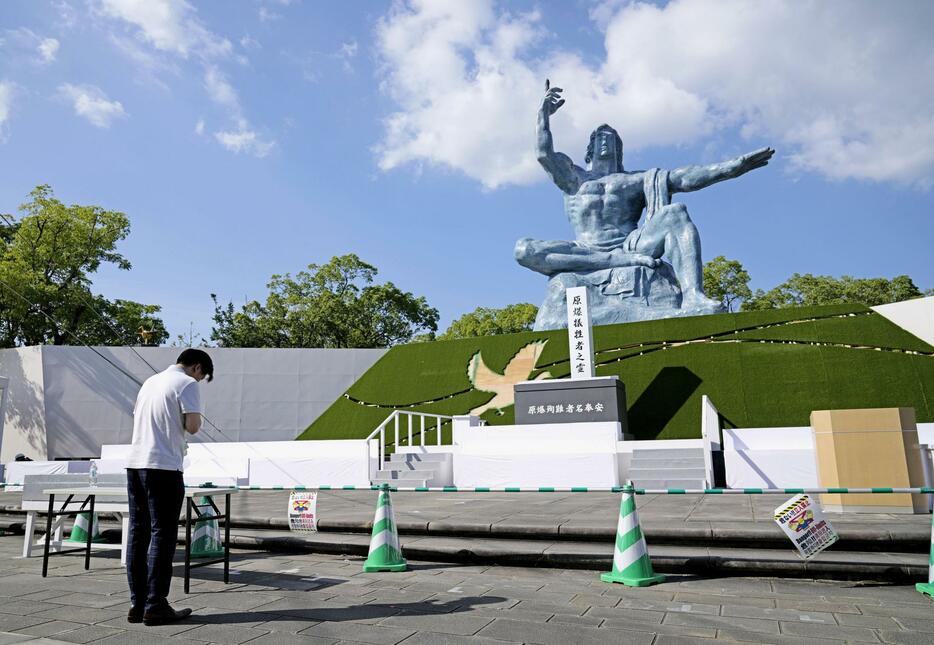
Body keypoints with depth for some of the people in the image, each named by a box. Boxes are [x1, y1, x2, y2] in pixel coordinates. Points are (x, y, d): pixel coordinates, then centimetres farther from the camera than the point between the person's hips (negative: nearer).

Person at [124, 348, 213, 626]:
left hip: (135, 463, 8)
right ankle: (155, 607, 0)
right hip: (163, 467, -8)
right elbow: (193, 426, -13)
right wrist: (191, 423, 7)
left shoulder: (150, 381, 20)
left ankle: (137, 604, 14)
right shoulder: (187, 384, -4)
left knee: (138, 533, 9)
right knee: (162, 535, -2)